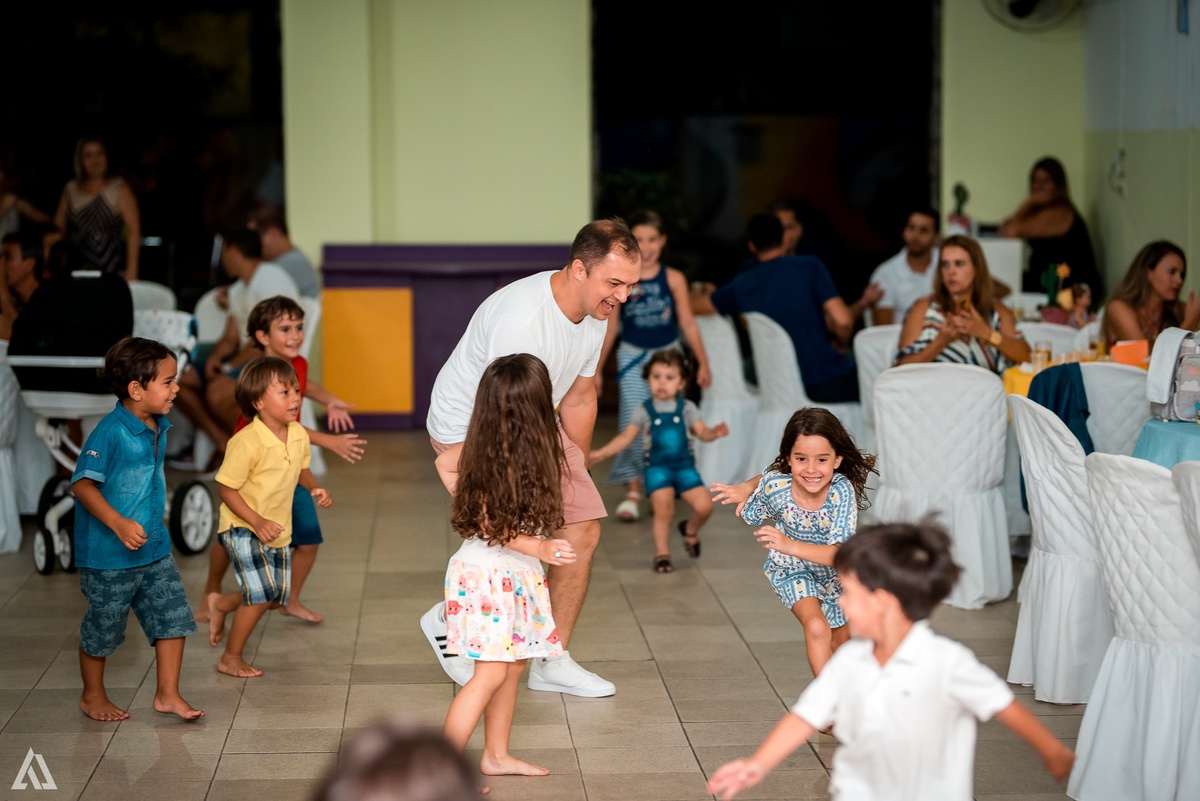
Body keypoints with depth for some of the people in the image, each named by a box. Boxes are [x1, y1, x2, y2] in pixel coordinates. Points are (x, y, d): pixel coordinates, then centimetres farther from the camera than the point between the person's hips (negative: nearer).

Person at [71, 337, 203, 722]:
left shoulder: (159, 428, 3)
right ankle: (92, 696, 30)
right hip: (109, 555, -7)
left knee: (173, 617, 6)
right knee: (103, 626, 10)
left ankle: (168, 694, 18)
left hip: (155, 548, 7)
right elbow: (82, 484, -24)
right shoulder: (110, 432, -22)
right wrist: (119, 524, -32)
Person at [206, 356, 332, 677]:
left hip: (277, 530, 8)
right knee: (262, 593, -13)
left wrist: (315, 488, -5)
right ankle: (230, 658, 7)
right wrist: (257, 522, -28)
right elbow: (226, 488, -21)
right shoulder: (247, 442, -26)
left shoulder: (299, 435, -4)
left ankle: (220, 605, 40)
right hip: (243, 529, -8)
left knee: (278, 594, 13)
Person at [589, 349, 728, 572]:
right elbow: (626, 438, 6)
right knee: (663, 511, -12)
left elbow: (702, 432, 0)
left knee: (704, 506, -11)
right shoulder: (643, 411, 0)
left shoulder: (687, 408, 2)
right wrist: (601, 453, -1)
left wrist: (714, 433, -23)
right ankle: (662, 554, 7)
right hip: (657, 468, -1)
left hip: (685, 466, 1)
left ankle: (690, 529, 23)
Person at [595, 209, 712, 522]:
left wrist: (702, 363, 3)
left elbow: (688, 325, 4)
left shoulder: (673, 279, -3)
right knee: (633, 421, -10)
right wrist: (596, 370, 8)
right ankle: (633, 490, -2)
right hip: (633, 357, -1)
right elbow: (610, 328, 5)